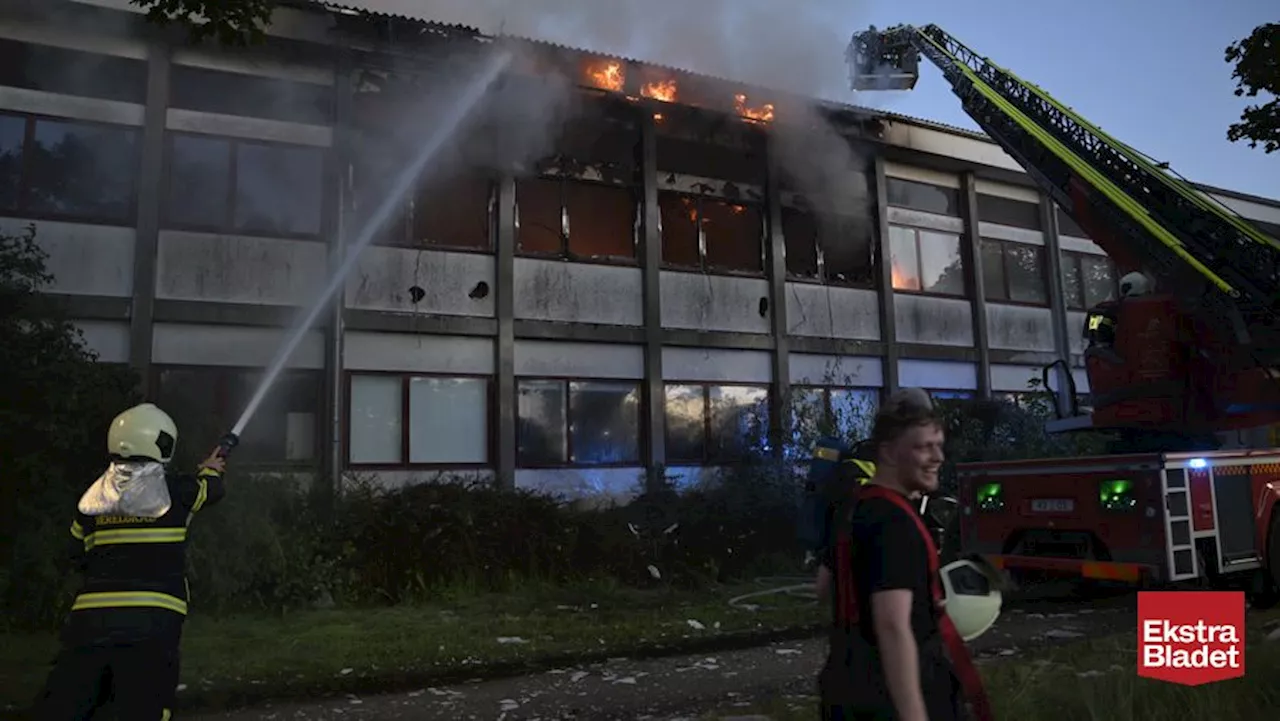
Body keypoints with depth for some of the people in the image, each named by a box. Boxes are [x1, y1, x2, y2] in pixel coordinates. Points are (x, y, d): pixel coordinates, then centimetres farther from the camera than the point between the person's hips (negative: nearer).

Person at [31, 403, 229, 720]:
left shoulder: (92, 498, 9)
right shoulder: (174, 490, 0)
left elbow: (80, 556, 20)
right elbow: (211, 490, 22)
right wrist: (211, 469, 44)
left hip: (90, 617, 3)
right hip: (152, 618, -3)